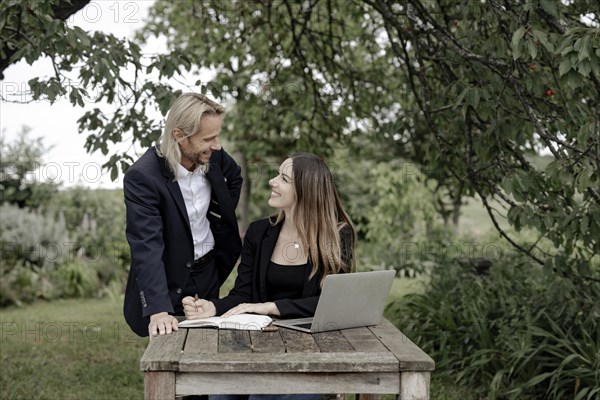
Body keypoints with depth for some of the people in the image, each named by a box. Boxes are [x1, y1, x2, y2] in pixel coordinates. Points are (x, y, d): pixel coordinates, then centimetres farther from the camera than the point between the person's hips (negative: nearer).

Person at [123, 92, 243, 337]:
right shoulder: (141, 177, -26)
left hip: (209, 274, 6)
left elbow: (233, 177, 17)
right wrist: (158, 309, -44)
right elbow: (147, 246, -34)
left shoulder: (213, 157, -9)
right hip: (169, 286, -5)